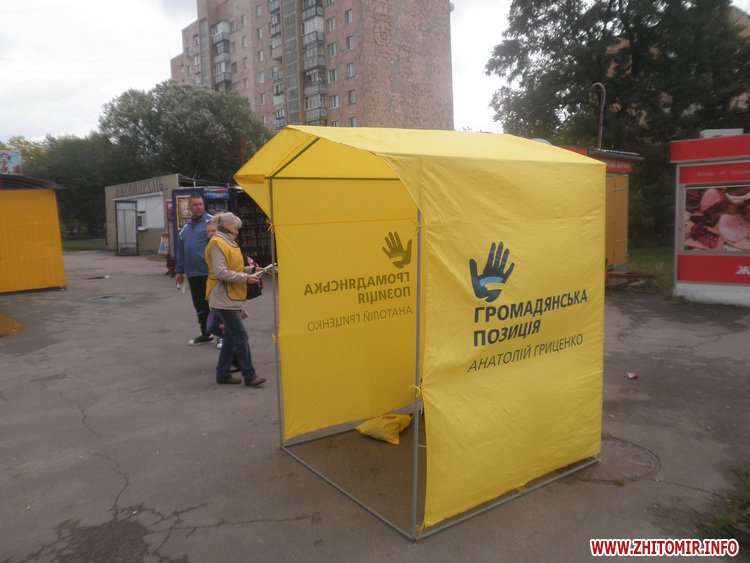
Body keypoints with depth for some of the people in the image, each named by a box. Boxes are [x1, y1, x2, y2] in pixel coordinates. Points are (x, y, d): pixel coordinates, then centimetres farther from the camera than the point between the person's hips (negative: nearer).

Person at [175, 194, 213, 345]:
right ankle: (205, 334, 27)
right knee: (199, 305, 14)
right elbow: (180, 251, 20)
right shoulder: (185, 227, 16)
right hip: (192, 273, 7)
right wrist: (179, 270, 18)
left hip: (209, 272, -7)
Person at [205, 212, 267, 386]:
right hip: (224, 299, -10)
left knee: (231, 336, 13)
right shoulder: (217, 243, -14)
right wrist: (245, 278, -19)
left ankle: (223, 374, 21)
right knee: (241, 336, -8)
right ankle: (249, 375, -1)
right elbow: (221, 273, -21)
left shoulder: (228, 242, 18)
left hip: (231, 298, 10)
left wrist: (246, 270, 8)